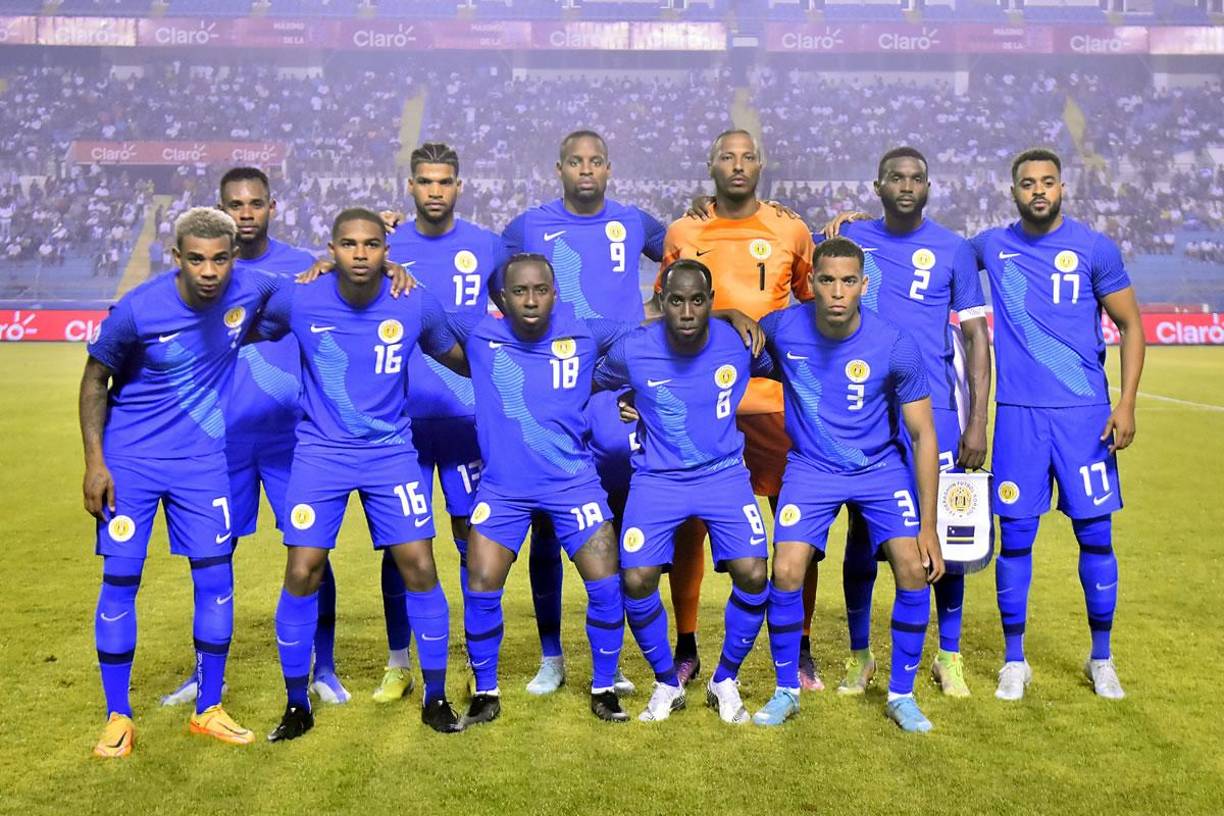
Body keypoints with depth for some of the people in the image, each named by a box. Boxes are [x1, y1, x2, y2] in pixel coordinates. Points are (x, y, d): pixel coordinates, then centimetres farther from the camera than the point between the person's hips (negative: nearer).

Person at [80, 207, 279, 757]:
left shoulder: (249, 290, -11)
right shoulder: (137, 309, -18)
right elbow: (95, 381, -4)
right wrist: (95, 460, -8)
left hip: (202, 460, 2)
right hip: (129, 460, -2)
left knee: (216, 581, 2)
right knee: (119, 581, 0)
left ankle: (208, 711, 19)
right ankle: (118, 718, 15)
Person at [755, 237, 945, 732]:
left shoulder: (896, 347, -19)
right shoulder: (782, 329, -16)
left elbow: (923, 436, -11)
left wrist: (928, 526, -13)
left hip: (882, 469, 0)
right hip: (810, 469, 1)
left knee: (915, 570, -14)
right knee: (786, 573, -14)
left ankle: (901, 696, 8)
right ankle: (786, 691, 10)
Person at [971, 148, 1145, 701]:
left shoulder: (1095, 249, 1)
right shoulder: (990, 246, 6)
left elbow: (1131, 325, 4)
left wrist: (1126, 403, -6)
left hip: (1084, 411, -1)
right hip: (1018, 412, 1)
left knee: (1096, 535, 3)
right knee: (1015, 536, 2)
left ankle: (1101, 659, 21)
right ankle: (1014, 660, 16)